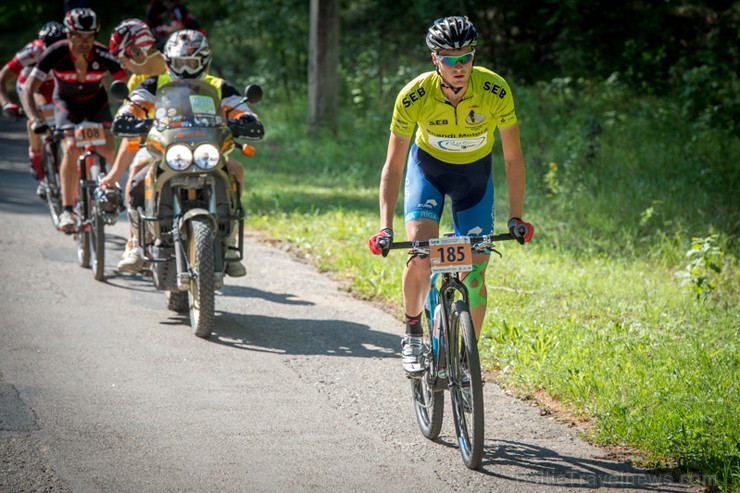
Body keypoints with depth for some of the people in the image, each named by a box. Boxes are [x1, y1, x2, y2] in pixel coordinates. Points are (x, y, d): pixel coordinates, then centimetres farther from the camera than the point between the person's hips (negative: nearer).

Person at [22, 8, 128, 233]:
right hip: (66, 102, -1)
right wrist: (35, 120, -44)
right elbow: (28, 89, -30)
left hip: (96, 101, 1)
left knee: (109, 151, -19)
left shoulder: (103, 55, -28)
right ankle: (67, 210, -20)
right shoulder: (56, 53, -30)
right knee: (71, 148, -26)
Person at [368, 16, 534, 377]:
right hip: (428, 168, -1)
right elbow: (393, 166, -21)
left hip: (475, 174, 1)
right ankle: (412, 335, 0)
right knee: (420, 255, -23)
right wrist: (385, 228, -30)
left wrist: (516, 217, -21)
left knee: (475, 273, -5)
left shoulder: (495, 92, -28)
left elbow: (513, 158, -16)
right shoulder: (413, 97, -29)